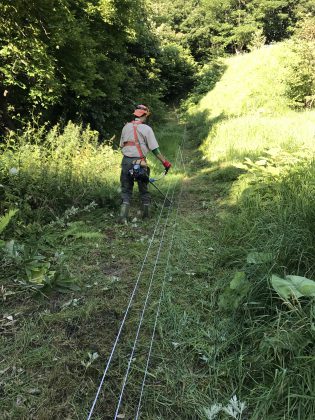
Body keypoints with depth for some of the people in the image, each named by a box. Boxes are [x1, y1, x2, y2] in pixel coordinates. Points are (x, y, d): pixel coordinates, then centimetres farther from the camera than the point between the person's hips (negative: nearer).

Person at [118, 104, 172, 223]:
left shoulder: (126, 127, 8)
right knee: (143, 189, 13)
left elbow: (121, 145, 14)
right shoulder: (146, 129, -6)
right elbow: (155, 149, -9)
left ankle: (123, 216, -4)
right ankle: (146, 214, 22)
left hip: (126, 161, 3)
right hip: (140, 162, -3)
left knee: (126, 190, 8)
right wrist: (165, 162, -3)